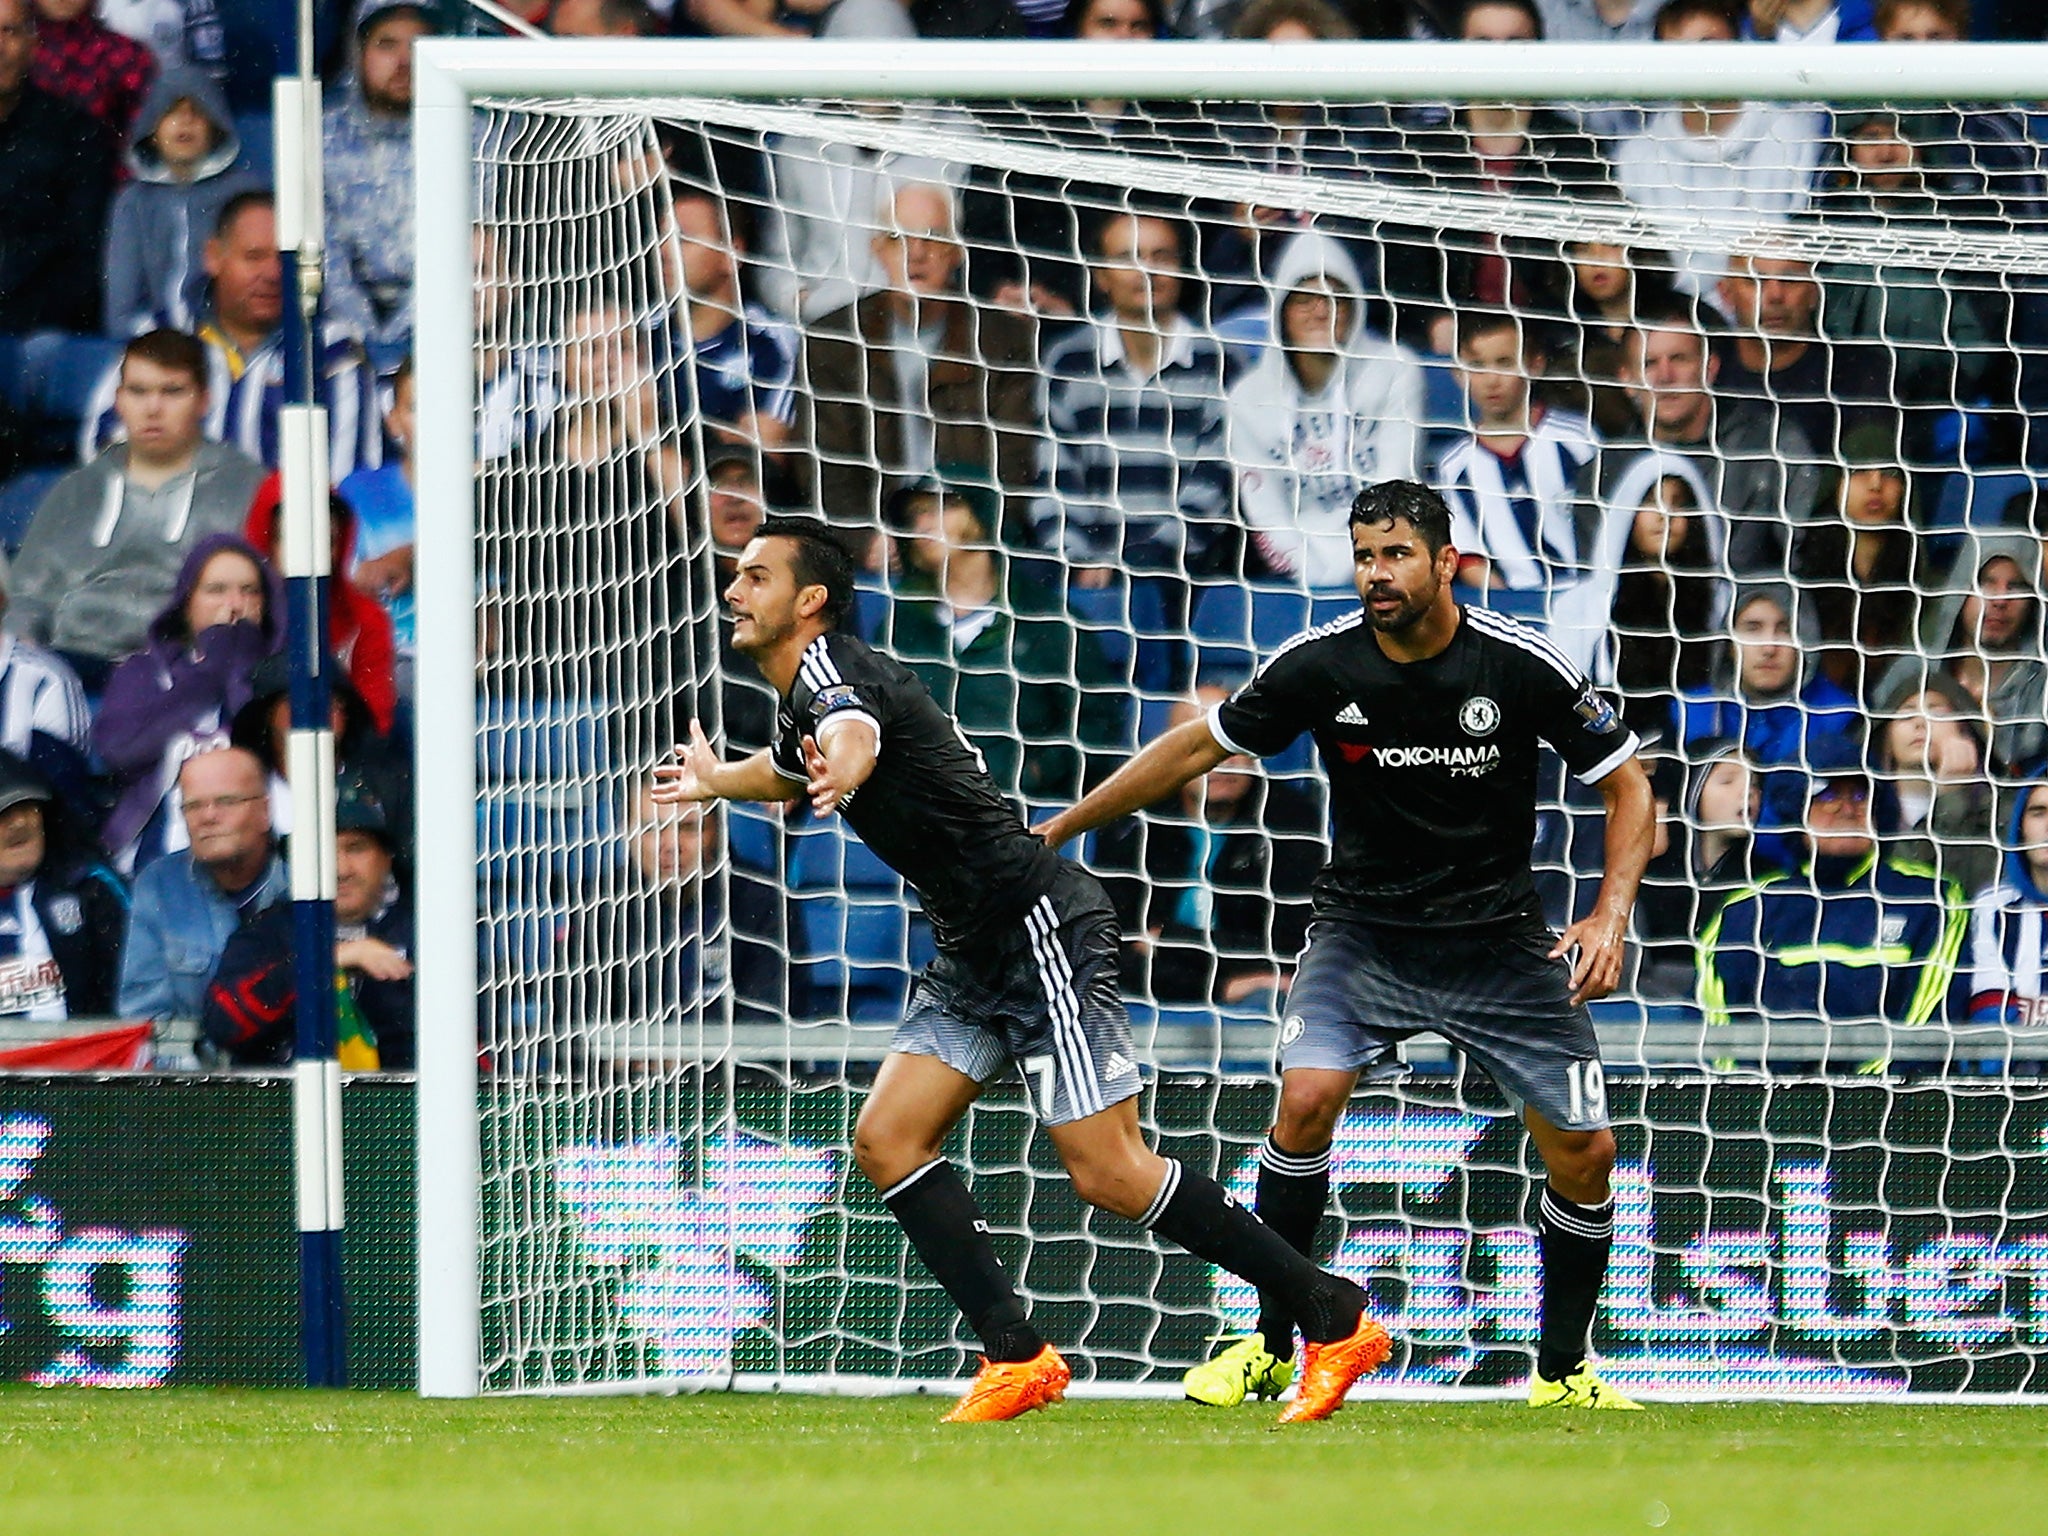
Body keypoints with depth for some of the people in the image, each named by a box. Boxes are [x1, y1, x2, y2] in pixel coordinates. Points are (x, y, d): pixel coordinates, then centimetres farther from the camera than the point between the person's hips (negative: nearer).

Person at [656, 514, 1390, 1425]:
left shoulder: (830, 668, -15)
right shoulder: (803, 701, 14)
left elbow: (853, 733, -42)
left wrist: (842, 767, -65)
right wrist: (715, 780, 59)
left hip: (1043, 925, -10)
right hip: (972, 955, 10)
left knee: (1108, 1173, -13)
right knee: (886, 1141, -2)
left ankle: (1336, 1321, -5)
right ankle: (1017, 1359, -2)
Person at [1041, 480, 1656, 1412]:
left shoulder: (1522, 666, -13)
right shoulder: (1321, 667, -10)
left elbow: (1626, 786, -1)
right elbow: (1197, 748, 4)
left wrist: (1611, 919, -14)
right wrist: (1053, 831, 6)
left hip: (1498, 941, 0)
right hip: (1363, 930, 0)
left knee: (1584, 1151, -6)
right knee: (1306, 1098, -24)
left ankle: (1562, 1371, 16)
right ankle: (1269, 1348, -10)